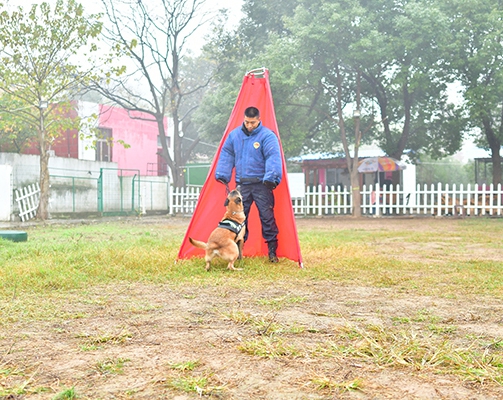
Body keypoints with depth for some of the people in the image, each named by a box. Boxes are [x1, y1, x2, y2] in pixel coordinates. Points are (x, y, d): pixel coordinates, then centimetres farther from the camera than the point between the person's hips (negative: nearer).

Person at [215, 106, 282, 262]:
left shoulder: (267, 136, -7)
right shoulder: (234, 134, 8)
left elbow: (273, 158, -16)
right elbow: (226, 155, 16)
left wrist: (271, 178, -26)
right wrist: (222, 175, 11)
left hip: (261, 184, -4)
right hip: (242, 184, 4)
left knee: (267, 216, -2)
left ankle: (272, 251, 8)